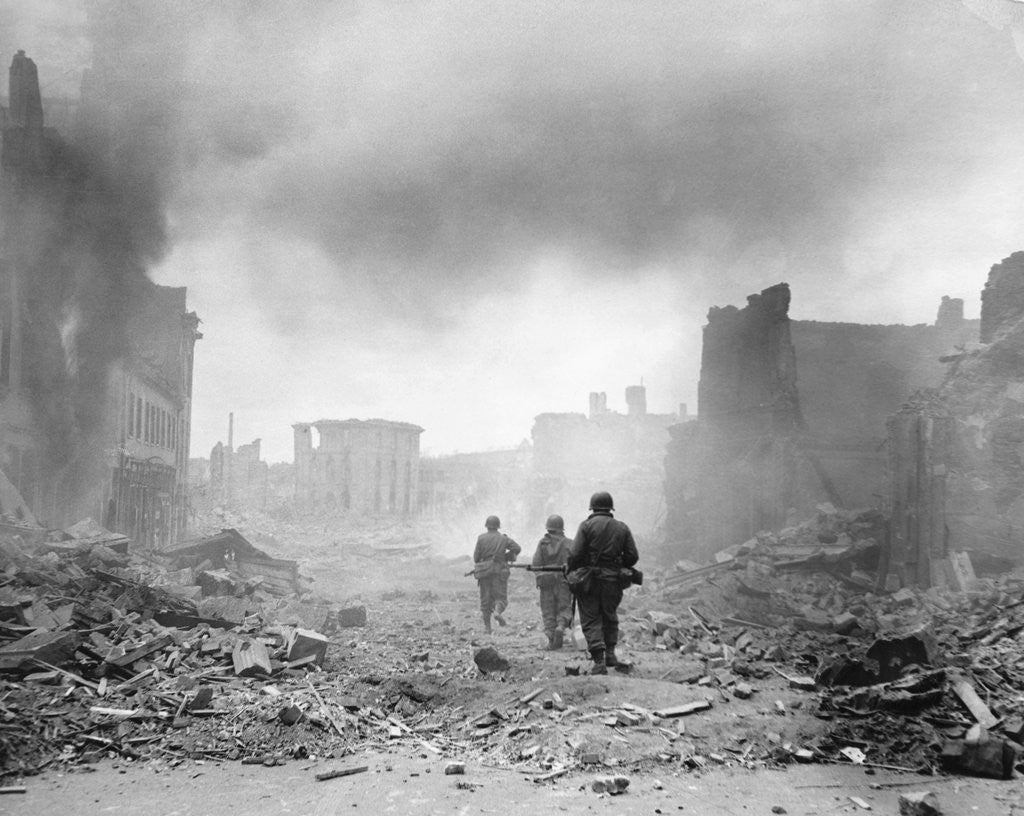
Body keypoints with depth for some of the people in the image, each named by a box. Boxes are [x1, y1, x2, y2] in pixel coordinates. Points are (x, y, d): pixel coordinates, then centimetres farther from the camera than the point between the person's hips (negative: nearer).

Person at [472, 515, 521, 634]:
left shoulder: (481, 538, -2)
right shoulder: (503, 538, 2)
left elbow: (476, 556, -3)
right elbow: (517, 549, -5)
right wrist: (506, 557, 9)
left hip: (484, 571, 1)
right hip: (499, 571, -1)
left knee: (485, 599, 10)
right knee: (501, 598, 4)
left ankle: (487, 626, 10)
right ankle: (497, 613, -27)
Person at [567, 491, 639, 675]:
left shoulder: (587, 526, -6)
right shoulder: (622, 528, 5)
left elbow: (576, 554, -13)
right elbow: (633, 556, 2)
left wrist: (570, 570, 4)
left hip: (589, 579, -3)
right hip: (613, 581, 3)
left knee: (590, 620, 4)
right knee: (610, 617, 23)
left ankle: (599, 661, -6)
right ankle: (610, 652, 19)